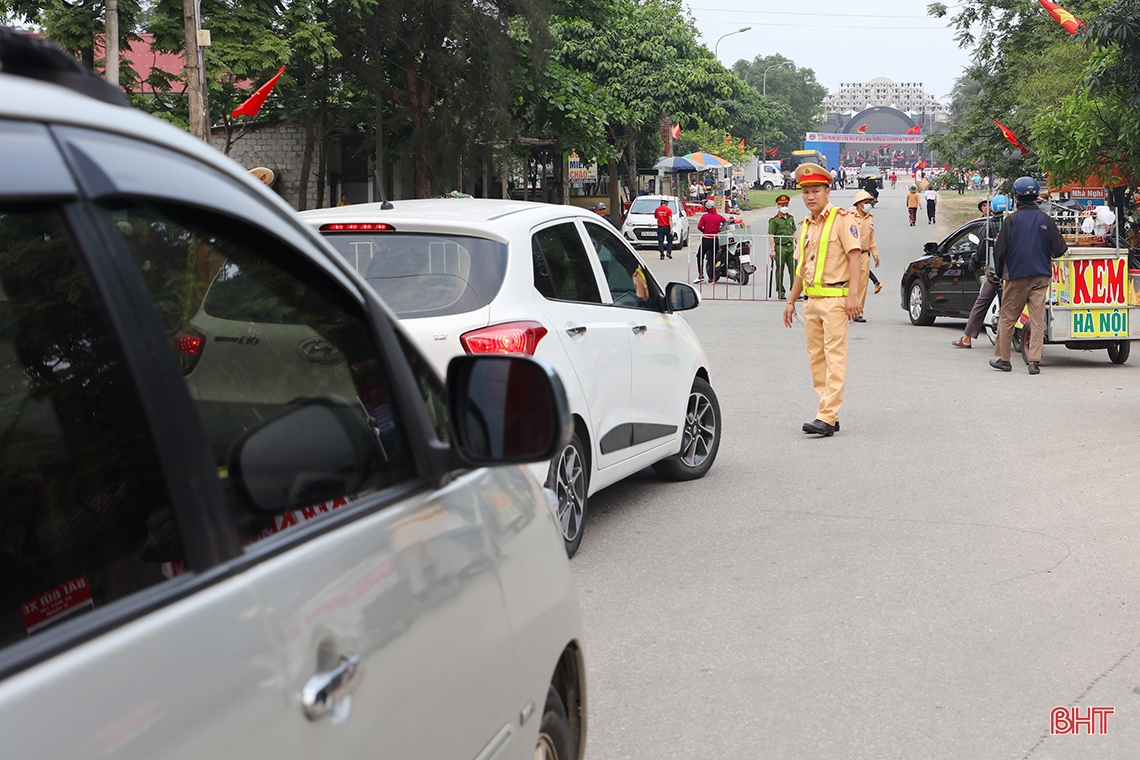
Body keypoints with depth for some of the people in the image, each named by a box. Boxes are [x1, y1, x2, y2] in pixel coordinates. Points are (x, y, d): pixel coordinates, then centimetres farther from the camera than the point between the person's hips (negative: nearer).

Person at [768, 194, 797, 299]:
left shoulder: (790, 218, 14)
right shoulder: (774, 220, -5)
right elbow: (771, 236, -9)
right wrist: (772, 250, -14)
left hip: (790, 247, 5)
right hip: (780, 248, -5)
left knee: (794, 269, 1)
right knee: (780, 270, 2)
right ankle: (780, 291, 10)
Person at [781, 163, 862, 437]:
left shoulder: (841, 219, -6)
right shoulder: (806, 225, 17)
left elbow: (854, 255, -12)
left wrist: (853, 295, -20)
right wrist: (791, 301, 21)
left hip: (835, 298, -8)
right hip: (811, 300, 8)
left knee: (835, 357, -10)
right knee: (816, 358, 8)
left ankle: (827, 417, -15)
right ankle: (828, 415, 14)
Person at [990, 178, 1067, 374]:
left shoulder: (1012, 219, -7)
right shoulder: (1046, 220, 1)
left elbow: (1001, 249, -5)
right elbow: (1059, 249, 1)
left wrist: (998, 270, 11)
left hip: (1016, 275, -2)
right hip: (1041, 276, 2)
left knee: (1007, 317, 9)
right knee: (1038, 318, 2)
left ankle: (1003, 358, 15)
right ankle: (1034, 361, -5)